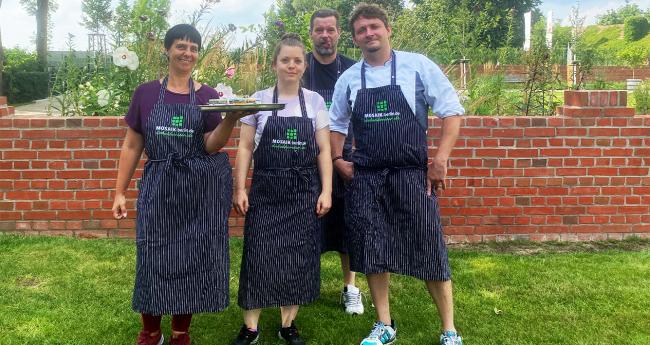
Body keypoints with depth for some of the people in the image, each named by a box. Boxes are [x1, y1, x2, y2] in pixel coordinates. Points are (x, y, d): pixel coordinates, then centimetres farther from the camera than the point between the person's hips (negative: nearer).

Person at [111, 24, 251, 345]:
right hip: (158, 186, 0)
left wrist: (231, 118, -23)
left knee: (194, 259, 7)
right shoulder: (145, 93, 3)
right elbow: (132, 145, 6)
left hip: (202, 188, 0)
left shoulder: (208, 96, 3)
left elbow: (211, 146, -6)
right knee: (154, 259, 4)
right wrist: (120, 192, 4)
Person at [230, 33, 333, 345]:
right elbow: (245, 148, 2)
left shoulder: (315, 101, 4)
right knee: (259, 256, -1)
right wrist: (240, 189, -5)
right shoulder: (259, 100, 2)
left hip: (304, 191, 1)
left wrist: (326, 191, -3)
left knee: (299, 258, 4)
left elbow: (323, 150, 4)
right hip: (265, 190, -1)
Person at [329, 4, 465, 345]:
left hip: (412, 175, -3)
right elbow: (336, 125, 20)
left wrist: (440, 159, -11)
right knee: (372, 252, 8)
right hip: (365, 178, 3)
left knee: (429, 252, 1)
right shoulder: (348, 78, 8)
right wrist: (338, 160, 6)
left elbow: (451, 111, -3)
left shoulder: (417, 66, -2)